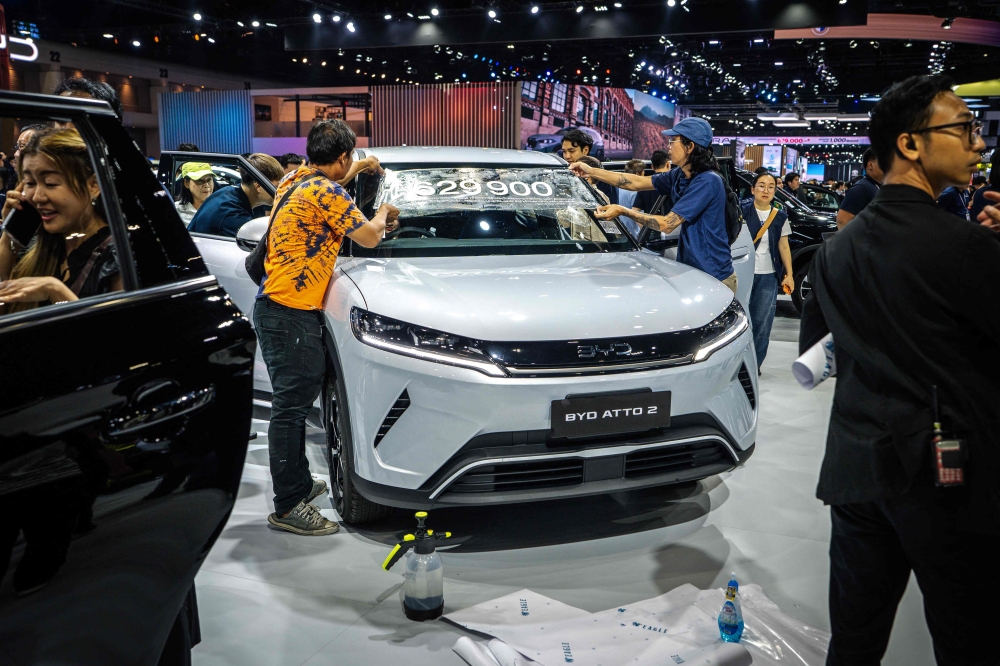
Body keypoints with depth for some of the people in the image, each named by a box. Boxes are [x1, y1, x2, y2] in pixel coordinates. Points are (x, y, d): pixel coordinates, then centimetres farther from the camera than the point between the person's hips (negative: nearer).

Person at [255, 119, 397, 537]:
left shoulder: (295, 180, 14)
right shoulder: (326, 192, -13)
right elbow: (368, 238, -8)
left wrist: (355, 172, 40)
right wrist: (382, 215, 13)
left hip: (275, 308, 10)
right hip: (291, 314, -10)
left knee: (294, 403, 17)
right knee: (291, 408, -6)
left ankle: (299, 484, 30)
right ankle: (288, 507, 0)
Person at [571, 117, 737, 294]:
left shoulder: (708, 181, -21)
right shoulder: (679, 175, 5)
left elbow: (667, 224, -23)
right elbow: (638, 183, 10)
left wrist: (623, 211, -18)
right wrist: (592, 172, 8)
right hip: (690, 271, 8)